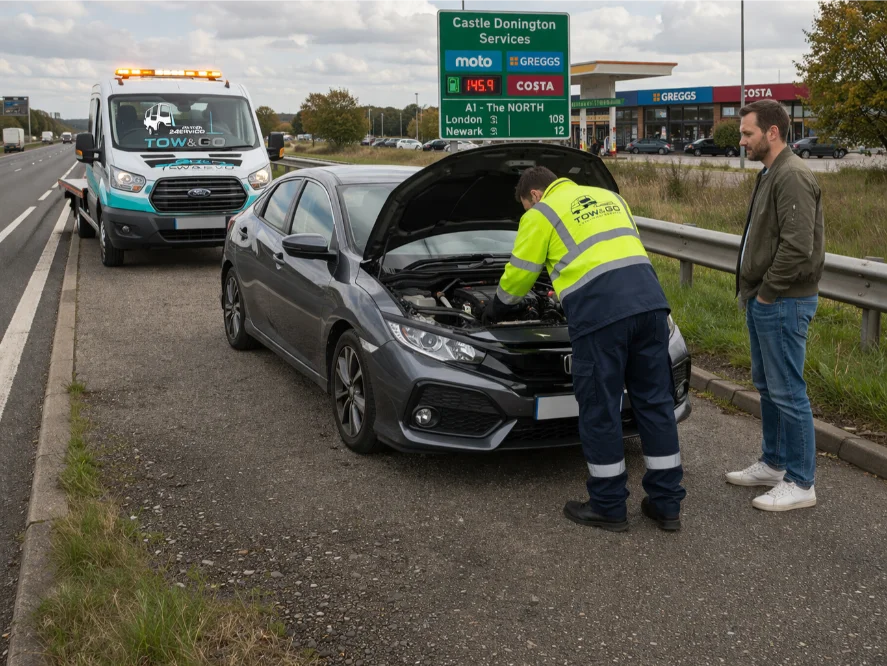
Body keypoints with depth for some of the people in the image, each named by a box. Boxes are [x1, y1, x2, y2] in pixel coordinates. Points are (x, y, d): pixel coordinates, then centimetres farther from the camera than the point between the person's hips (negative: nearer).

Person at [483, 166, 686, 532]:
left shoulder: (540, 215, 11)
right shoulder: (610, 197, 28)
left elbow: (518, 276, 17)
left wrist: (497, 309, 35)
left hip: (599, 310, -6)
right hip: (649, 299, 6)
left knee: (600, 408, 5)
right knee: (655, 400, 10)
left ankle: (609, 506, 14)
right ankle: (667, 504, 17)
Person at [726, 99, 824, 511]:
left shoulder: (793, 177, -19)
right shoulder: (770, 174, 15)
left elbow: (797, 247, -27)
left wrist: (768, 291, -17)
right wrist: (751, 290, 13)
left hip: (783, 304, -11)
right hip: (762, 301, 11)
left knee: (787, 392, -4)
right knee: (766, 386, 18)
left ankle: (800, 484, 6)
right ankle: (773, 464, 32)